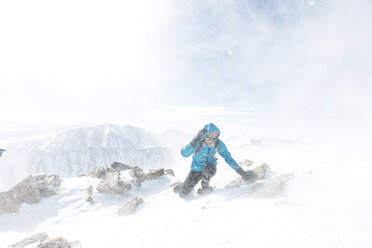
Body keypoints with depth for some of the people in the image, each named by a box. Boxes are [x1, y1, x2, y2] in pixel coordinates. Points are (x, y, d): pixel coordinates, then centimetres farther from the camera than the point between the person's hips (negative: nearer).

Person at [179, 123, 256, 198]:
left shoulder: (219, 144, -20)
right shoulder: (197, 142, -26)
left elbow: (228, 158, -6)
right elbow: (184, 154, -37)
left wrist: (242, 172, -4)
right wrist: (195, 141, -47)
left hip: (210, 166, 1)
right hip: (197, 169, 0)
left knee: (208, 169, -39)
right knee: (183, 193, -12)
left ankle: (205, 186, -8)